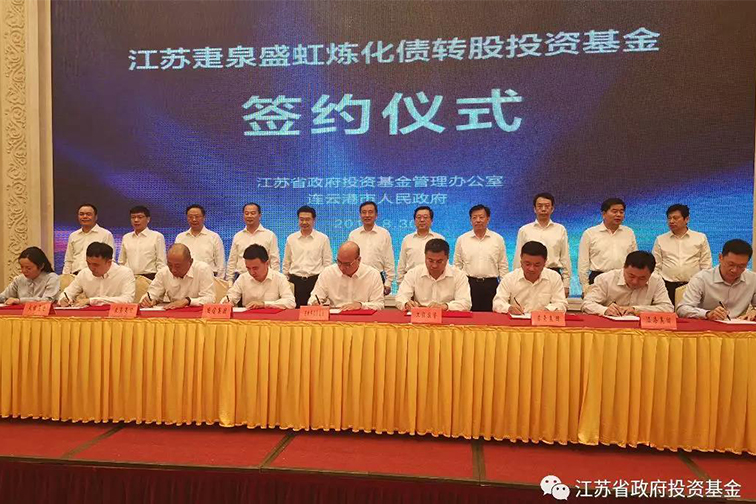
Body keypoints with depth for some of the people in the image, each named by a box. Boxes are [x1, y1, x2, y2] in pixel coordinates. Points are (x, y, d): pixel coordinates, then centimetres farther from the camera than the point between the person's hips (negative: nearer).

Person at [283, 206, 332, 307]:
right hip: (295, 281, 2)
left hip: (316, 280, -2)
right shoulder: (291, 239, 10)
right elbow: (286, 263, 16)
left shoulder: (323, 239, 3)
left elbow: (327, 262, 5)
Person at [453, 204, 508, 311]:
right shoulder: (461, 240, 5)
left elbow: (503, 266, 7)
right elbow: (457, 266, 9)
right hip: (468, 284, 0)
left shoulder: (498, 239, 5)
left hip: (490, 285, 0)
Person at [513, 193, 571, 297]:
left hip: (554, 275, 1)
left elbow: (565, 258, 9)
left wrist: (566, 285, 5)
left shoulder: (560, 230, 9)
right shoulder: (524, 230, 7)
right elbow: (518, 259, 7)